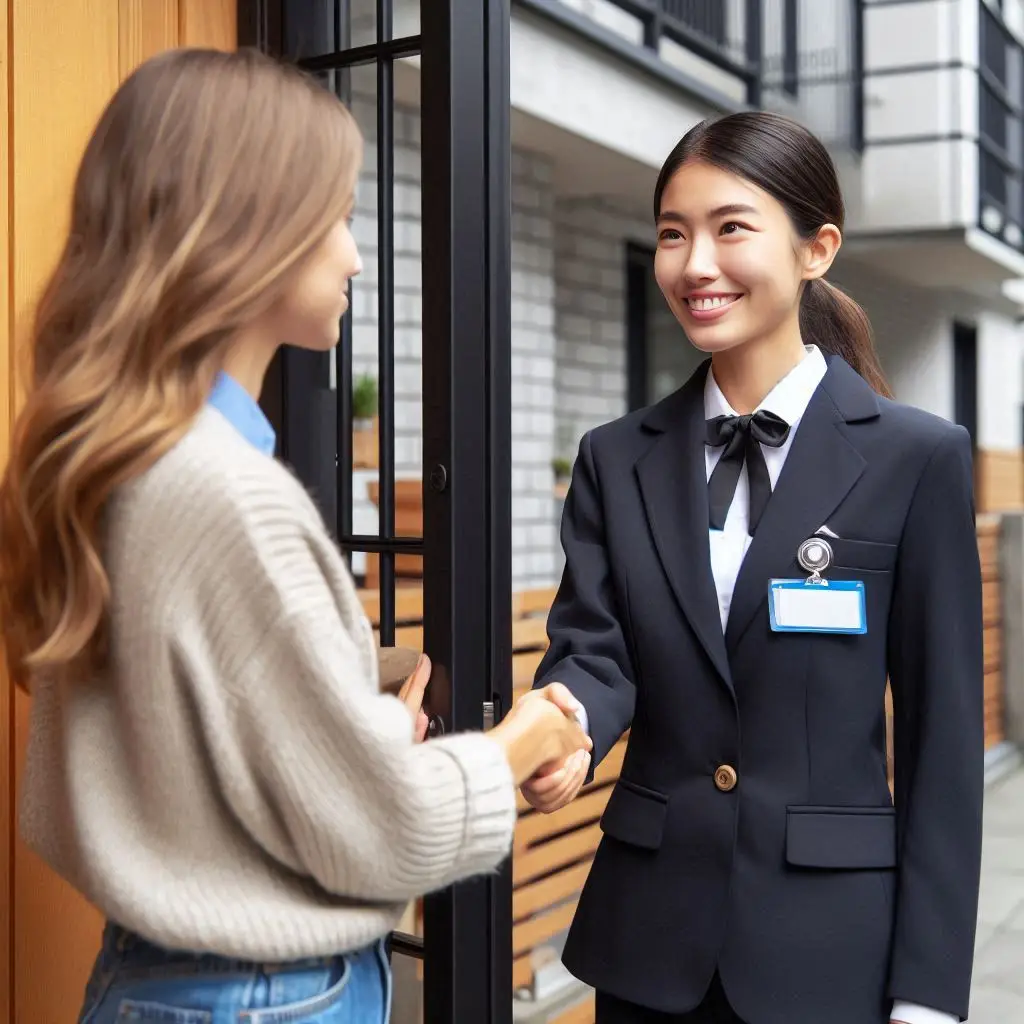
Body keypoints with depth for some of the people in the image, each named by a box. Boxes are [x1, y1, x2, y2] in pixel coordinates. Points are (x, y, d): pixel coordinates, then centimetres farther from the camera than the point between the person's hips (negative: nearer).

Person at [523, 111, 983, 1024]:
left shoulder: (917, 458, -6)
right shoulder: (618, 459, 5)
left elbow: (943, 735, -6)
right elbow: (595, 650, -2)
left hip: (830, 938, -3)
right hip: (649, 928, 3)